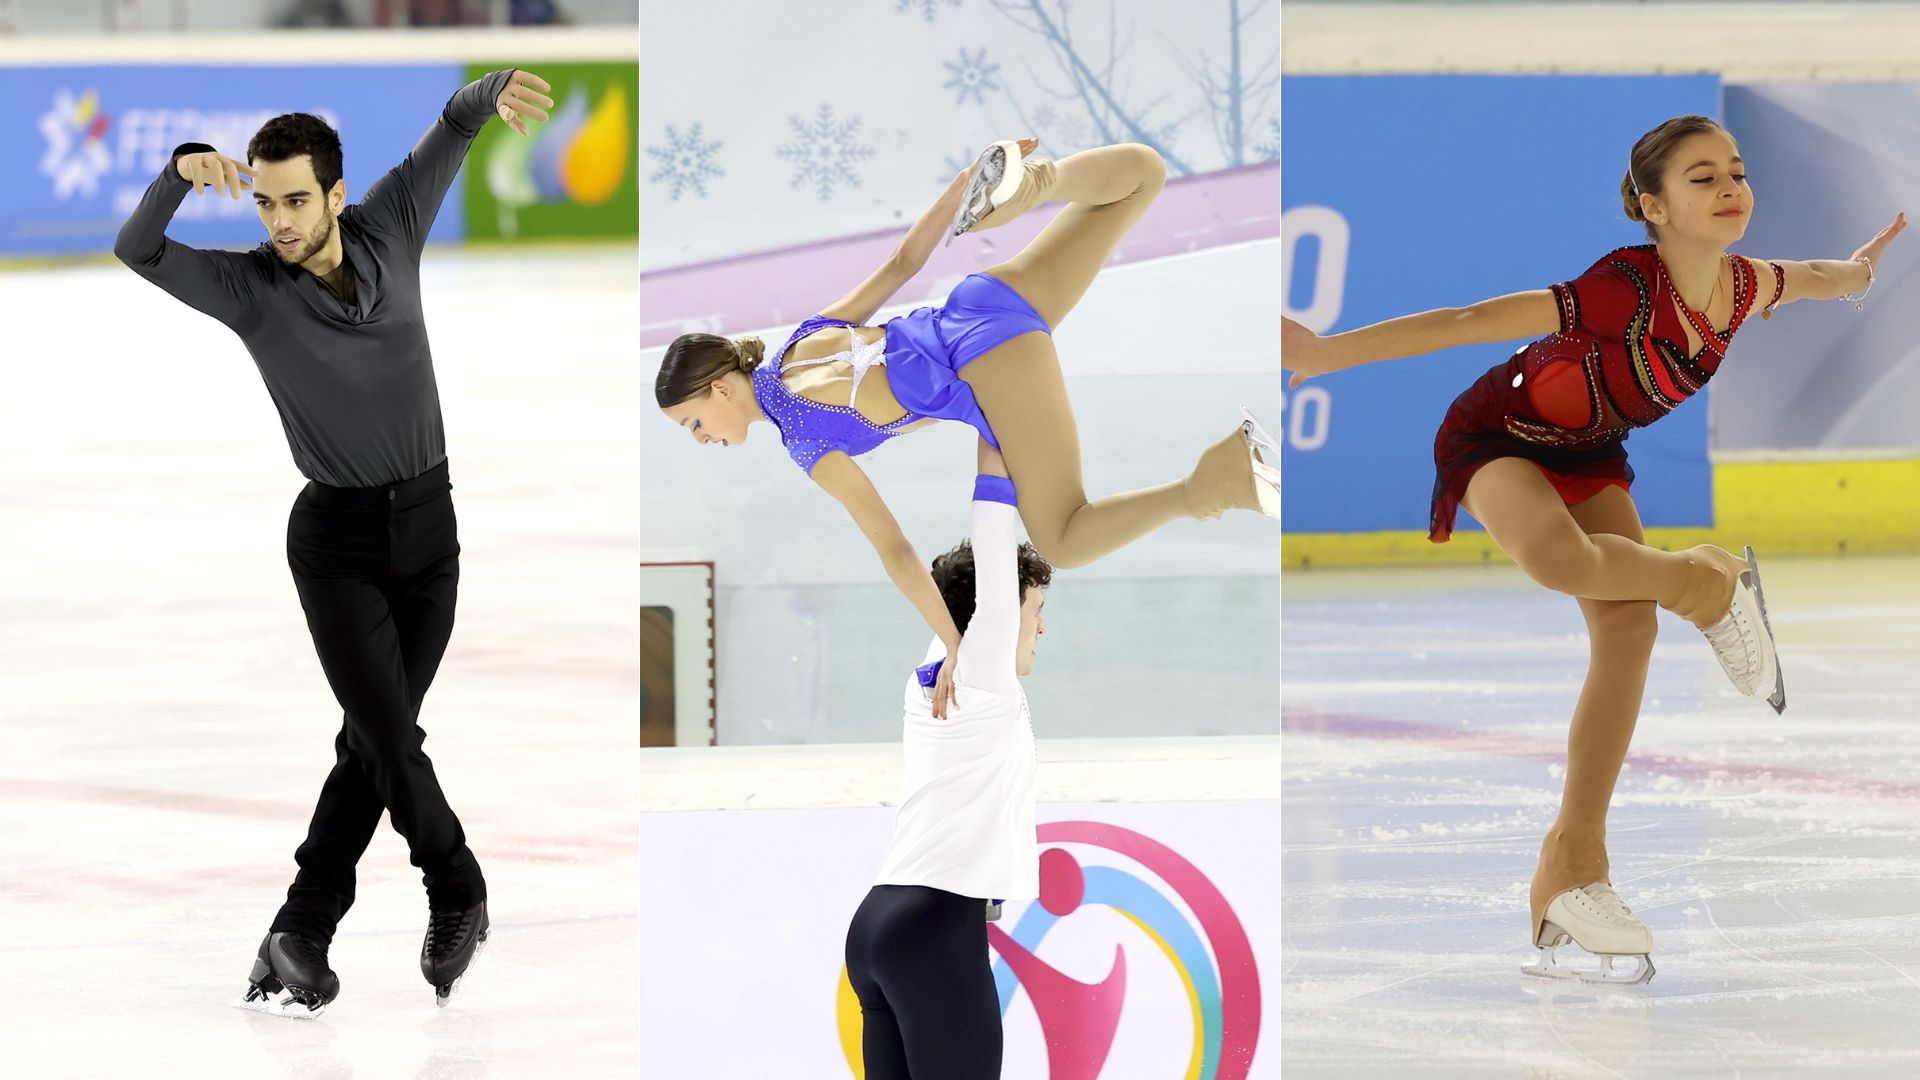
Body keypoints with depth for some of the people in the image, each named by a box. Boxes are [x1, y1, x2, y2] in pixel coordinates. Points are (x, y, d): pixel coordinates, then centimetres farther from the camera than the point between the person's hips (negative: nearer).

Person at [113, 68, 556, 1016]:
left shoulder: (388, 226, -5)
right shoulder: (249, 287, -14)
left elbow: (454, 123, -2)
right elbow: (136, 250, -25)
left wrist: (495, 91, -26)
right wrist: (182, 170, -44)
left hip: (428, 525, 3)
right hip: (336, 537, -3)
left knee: (373, 740, 2)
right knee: (388, 733, -12)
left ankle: (301, 935, 8)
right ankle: (456, 894, 11)